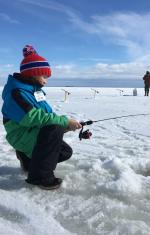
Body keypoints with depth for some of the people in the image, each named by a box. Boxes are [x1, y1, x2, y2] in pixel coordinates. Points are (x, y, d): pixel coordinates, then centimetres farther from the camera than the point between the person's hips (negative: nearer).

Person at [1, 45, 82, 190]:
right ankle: (40, 175, -21)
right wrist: (65, 122, -32)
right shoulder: (16, 92, -20)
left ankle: (29, 159, 21)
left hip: (36, 134, 9)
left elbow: (48, 114, 8)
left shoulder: (35, 90, 10)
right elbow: (33, 117, -34)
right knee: (55, 129, -32)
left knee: (66, 152, 6)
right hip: (22, 136, -9)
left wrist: (66, 124, -9)